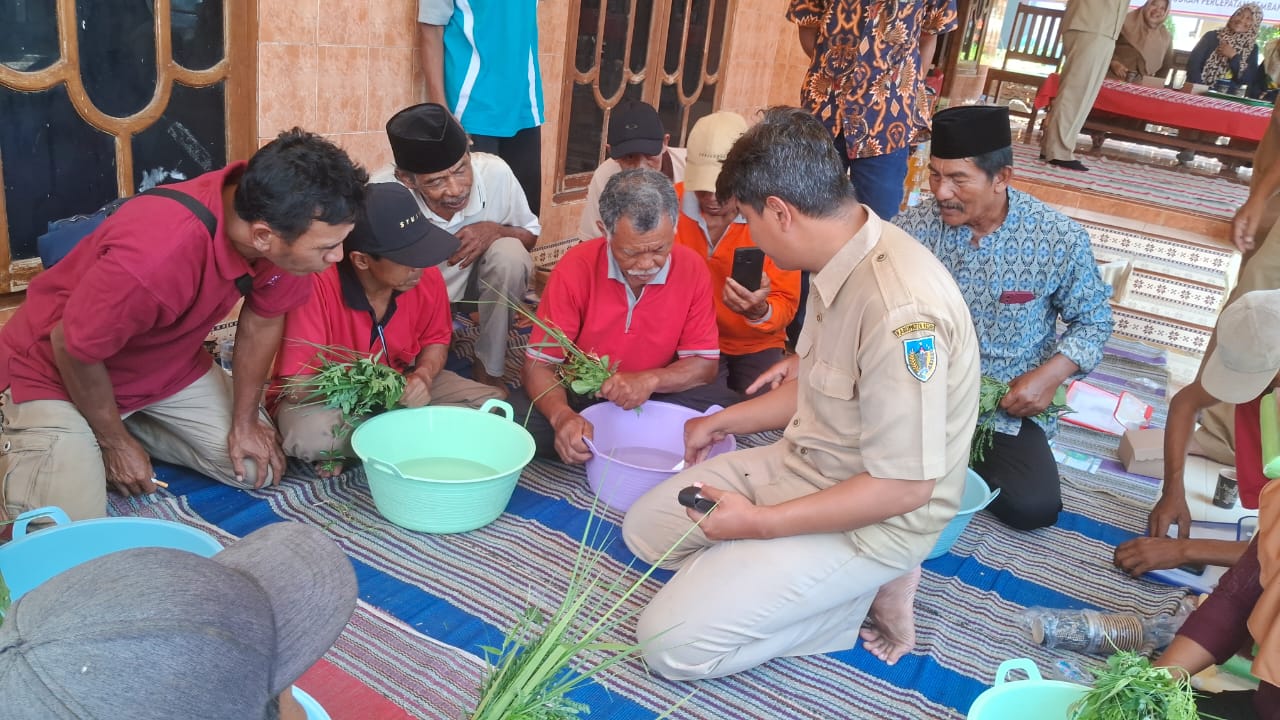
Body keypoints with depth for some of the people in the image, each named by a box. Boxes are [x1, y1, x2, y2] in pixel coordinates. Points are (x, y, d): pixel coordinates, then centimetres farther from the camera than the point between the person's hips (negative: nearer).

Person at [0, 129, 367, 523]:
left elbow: (263, 320, -5)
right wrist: (114, 442, -9)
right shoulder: (154, 256, -41)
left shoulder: (285, 223, -23)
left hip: (169, 364, 6)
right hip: (61, 371, -6)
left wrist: (245, 422, 0)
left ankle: (136, 424, 18)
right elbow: (73, 349, -23)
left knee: (257, 468, 1)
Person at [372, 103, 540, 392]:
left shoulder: (495, 172, -26)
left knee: (510, 254, -29)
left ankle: (488, 368, -10)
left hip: (474, 281, 2)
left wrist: (494, 231, -29)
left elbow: (530, 235, -7)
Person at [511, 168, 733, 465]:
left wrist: (651, 380, -27)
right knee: (518, 416, -30)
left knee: (723, 405, -26)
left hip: (654, 398, 2)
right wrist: (562, 415, -36)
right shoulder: (575, 268, -16)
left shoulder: (692, 268, -11)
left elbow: (705, 364, -5)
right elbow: (538, 364, -14)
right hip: (578, 397, -1)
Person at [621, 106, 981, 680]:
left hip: (871, 519, -9)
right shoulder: (843, 261, -2)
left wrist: (760, 522, -20)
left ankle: (868, 589, 1)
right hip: (804, 462, 9)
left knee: (671, 643, -13)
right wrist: (722, 422, 25)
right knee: (646, 528, 13)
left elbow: (906, 485, -27)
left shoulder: (899, 309, -32)